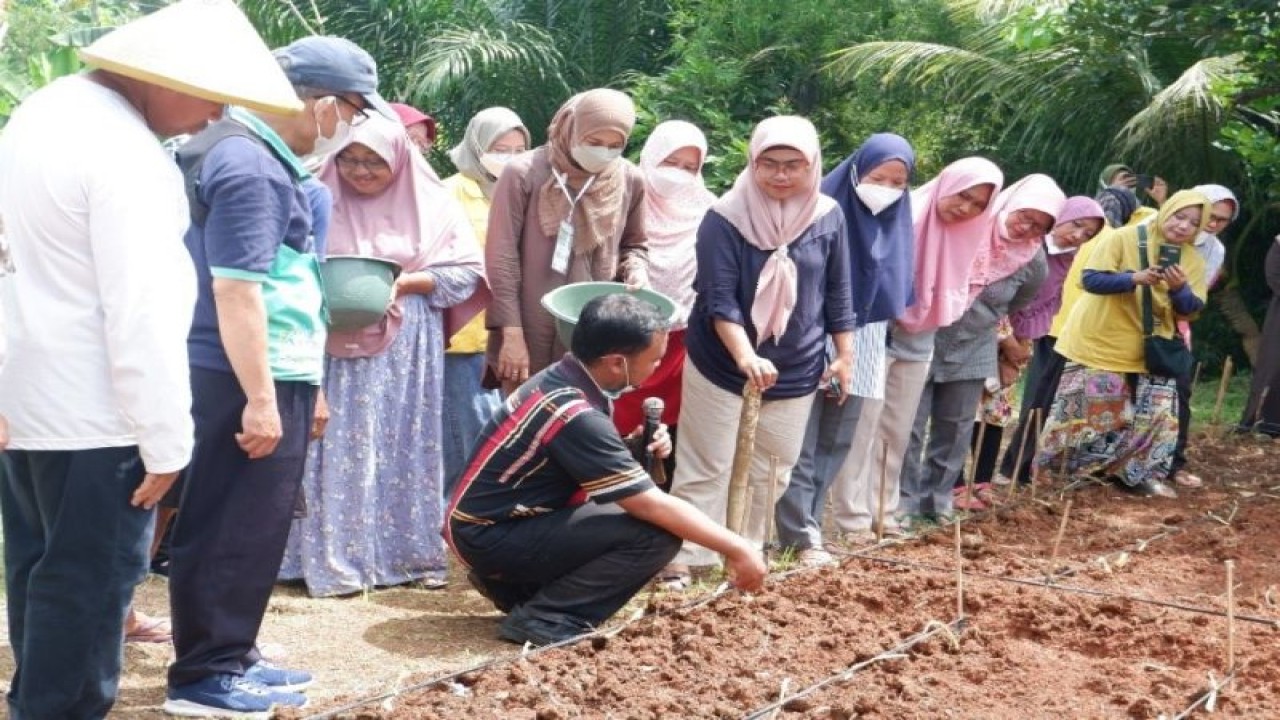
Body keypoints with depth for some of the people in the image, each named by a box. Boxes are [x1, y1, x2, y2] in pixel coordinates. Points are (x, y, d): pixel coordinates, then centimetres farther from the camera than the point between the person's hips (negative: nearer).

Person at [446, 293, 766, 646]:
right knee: (657, 534, -18)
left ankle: (513, 583, 12)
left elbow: (592, 458, 14)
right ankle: (542, 617, -11)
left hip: (496, 518, 10)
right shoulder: (574, 416, -25)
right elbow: (656, 507, -23)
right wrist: (737, 548, -15)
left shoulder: (560, 377, 1)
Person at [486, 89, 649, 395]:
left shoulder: (630, 180, 3)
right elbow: (502, 257, -7)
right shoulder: (524, 173, -8)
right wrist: (511, 333, -10)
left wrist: (636, 270, -4)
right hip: (530, 332, -3)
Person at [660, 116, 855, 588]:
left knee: (771, 471, 14)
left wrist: (844, 355, 7)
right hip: (722, 367, -4)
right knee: (705, 469, 1)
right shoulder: (725, 218, -16)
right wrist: (746, 357, -34)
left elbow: (837, 292, 6)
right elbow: (719, 300, -21)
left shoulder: (828, 217, -4)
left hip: (796, 371, 4)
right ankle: (680, 560, 6)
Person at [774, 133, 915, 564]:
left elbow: (896, 291, 14)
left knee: (835, 443, 10)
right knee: (802, 443, -3)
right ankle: (802, 534, 1)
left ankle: (803, 523, 18)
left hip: (863, 347, 6)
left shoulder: (897, 222, 6)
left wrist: (861, 346, 12)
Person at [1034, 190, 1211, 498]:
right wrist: (1135, 279, -30)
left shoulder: (1192, 261, 2)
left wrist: (1180, 288, -22)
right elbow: (1090, 279, -18)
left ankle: (1142, 475, 14)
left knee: (1158, 413, -1)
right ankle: (1050, 470, 16)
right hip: (1100, 342, -5)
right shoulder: (1122, 239, -13)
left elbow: (1191, 309, 0)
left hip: (1151, 350, 5)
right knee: (1088, 411, 1)